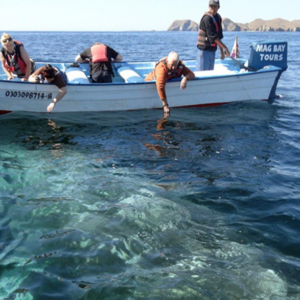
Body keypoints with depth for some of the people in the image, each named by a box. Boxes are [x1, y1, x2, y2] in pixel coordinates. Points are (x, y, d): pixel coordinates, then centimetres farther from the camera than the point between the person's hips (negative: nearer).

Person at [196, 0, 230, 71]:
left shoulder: (218, 18, 12)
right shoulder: (207, 18, -15)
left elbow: (219, 36, 15)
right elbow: (213, 36, -21)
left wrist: (221, 51, 13)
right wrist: (225, 48, -22)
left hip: (212, 49, 9)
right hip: (205, 49, -9)